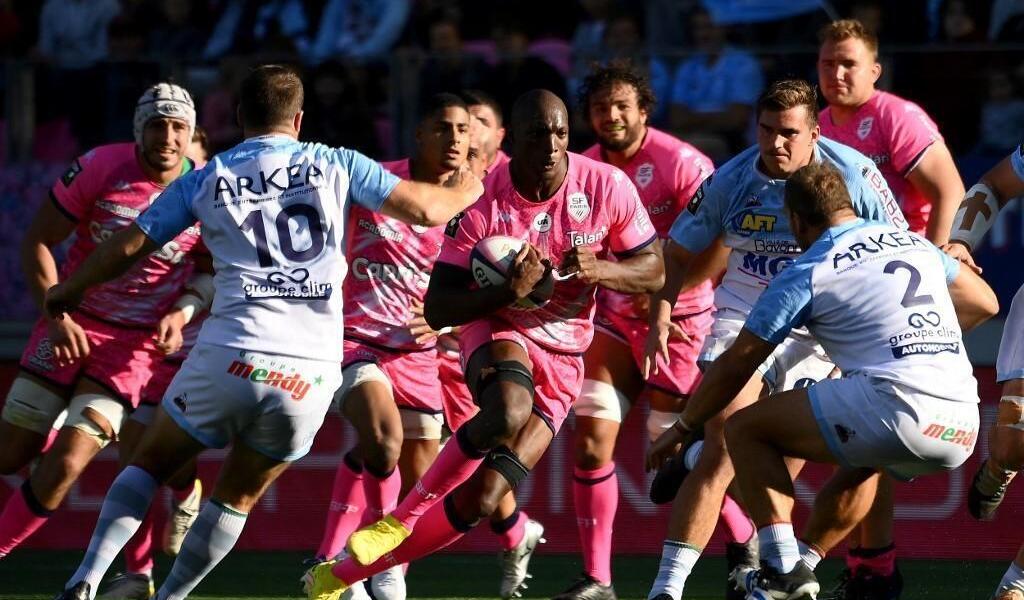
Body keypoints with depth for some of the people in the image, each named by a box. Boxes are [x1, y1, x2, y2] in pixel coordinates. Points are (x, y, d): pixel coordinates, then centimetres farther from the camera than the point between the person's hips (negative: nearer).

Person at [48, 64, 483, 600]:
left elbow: (128, 246, 12)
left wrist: (66, 291, 29)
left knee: (148, 468, 16)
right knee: (238, 497, 19)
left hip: (230, 355, -1)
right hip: (312, 371, 1)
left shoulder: (206, 180, 9)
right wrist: (464, 191, 31)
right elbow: (425, 210, 8)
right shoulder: (337, 166, 8)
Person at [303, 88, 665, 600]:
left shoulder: (606, 187, -11)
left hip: (562, 358, 2)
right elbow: (437, 309, -13)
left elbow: (654, 272, 1)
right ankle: (403, 518, -21)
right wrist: (509, 291, -30)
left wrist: (599, 269, -21)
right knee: (508, 411, -40)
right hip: (498, 331, -2)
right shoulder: (483, 201, -15)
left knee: (481, 498, -7)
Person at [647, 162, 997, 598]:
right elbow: (984, 303, 34)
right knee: (861, 461, 40)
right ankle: (804, 561, 34)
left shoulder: (805, 274, 5)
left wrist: (681, 429, 25)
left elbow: (735, 366, 12)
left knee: (744, 430, 7)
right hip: (963, 430, 7)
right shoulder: (915, 242, 21)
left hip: (898, 409, -7)